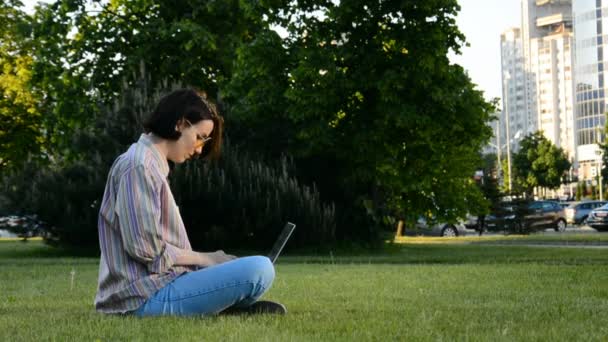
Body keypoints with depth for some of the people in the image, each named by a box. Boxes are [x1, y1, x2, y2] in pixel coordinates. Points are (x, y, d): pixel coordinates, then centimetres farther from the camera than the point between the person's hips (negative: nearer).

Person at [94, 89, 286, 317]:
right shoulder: (139, 166, -12)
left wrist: (206, 260, 7)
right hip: (146, 296, -11)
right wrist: (204, 258, -7)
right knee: (260, 269, -22)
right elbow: (146, 249, -18)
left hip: (150, 288, 11)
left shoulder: (152, 164, 19)